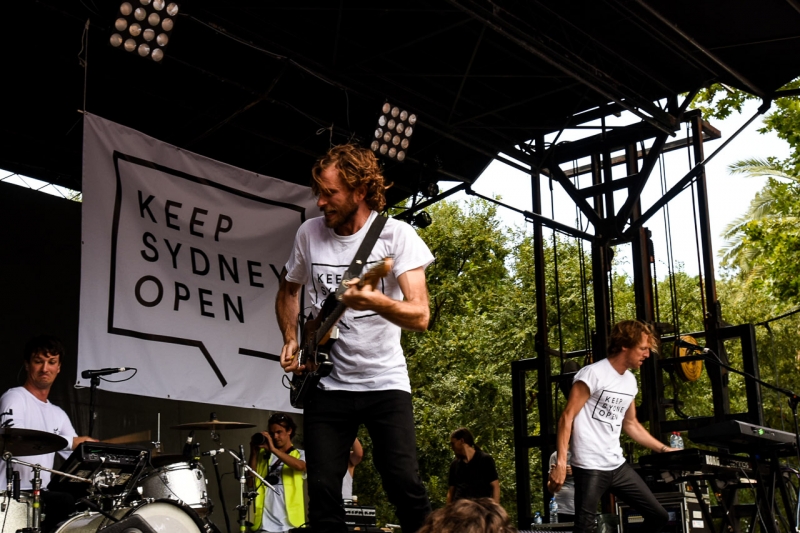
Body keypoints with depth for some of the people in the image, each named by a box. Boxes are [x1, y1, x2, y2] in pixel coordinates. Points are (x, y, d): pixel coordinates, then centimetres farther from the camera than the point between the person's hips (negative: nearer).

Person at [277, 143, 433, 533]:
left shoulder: (397, 235, -10)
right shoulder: (309, 234, 2)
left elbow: (420, 316, -19)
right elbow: (287, 291, 20)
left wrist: (375, 301, -38)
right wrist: (291, 339, 4)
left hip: (385, 381, -3)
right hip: (326, 383, 3)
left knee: (405, 487, -9)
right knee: (323, 493, 0)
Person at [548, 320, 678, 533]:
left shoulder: (630, 381, 12)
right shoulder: (593, 374, -12)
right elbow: (567, 417, -15)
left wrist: (664, 449, 21)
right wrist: (561, 463, -22)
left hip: (618, 466, 8)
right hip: (590, 468, -8)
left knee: (658, 516, 10)